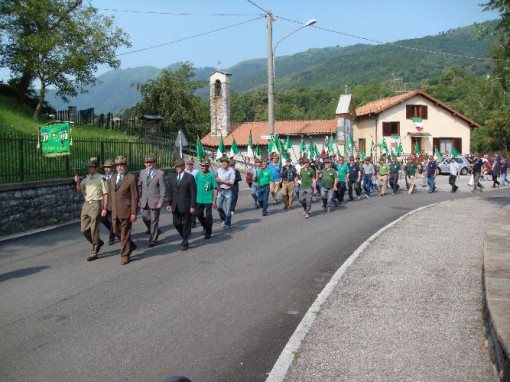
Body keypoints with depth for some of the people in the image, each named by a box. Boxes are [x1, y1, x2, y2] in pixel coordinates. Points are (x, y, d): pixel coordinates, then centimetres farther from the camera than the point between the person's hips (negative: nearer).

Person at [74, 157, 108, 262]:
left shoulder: (101, 178, -5)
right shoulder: (86, 178, 13)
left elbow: (105, 194, -7)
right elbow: (79, 191, 11)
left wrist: (105, 208, -13)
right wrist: (77, 182, -8)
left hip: (95, 205, -6)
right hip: (86, 204, 6)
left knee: (94, 229, -1)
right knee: (84, 229, 8)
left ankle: (94, 252, 10)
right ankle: (98, 242, 31)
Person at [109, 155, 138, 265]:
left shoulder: (131, 178, -8)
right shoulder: (113, 178, 12)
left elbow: (134, 196, -10)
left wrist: (133, 213, -14)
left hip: (126, 211, -7)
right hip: (115, 212, 7)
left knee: (125, 234, -1)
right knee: (116, 231, 13)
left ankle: (125, 255, 10)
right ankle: (131, 245, 34)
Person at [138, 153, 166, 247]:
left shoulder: (160, 173, -7)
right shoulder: (142, 172, 9)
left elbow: (163, 189, -8)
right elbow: (139, 186, 15)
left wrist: (161, 201, -14)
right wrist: (139, 198, 8)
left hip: (155, 201, -5)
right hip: (144, 201, 5)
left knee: (154, 220, 1)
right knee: (145, 218, 8)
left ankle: (153, 240, 14)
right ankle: (155, 231, 33)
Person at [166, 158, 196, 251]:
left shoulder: (190, 177, -6)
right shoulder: (173, 177, 9)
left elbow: (193, 193, -8)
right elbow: (170, 191, 12)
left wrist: (193, 206, -13)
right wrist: (169, 203, 7)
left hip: (186, 206, -5)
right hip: (175, 206, 5)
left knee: (186, 225, 4)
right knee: (176, 223, 8)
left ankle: (185, 243, 14)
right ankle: (185, 237, 32)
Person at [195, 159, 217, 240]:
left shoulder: (211, 175, -12)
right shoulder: (198, 174, 1)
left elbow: (215, 189, -9)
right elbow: (195, 185, 11)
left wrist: (214, 201, -11)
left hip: (208, 199, -5)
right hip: (199, 199, 5)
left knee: (208, 216, 1)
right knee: (199, 214, 13)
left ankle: (208, 232, 15)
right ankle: (205, 227, 37)